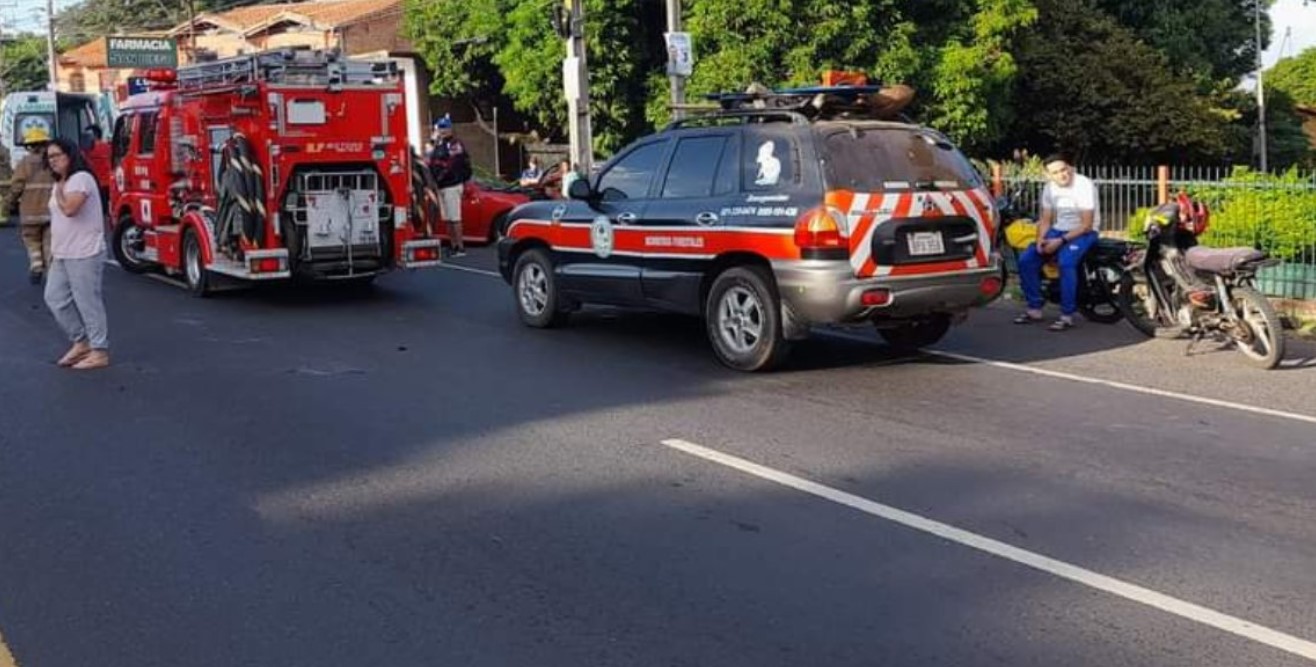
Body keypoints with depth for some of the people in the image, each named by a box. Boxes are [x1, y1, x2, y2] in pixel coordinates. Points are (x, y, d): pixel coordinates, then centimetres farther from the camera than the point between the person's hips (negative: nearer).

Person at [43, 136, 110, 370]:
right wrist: (54, 250, 19)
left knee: (88, 302, -5)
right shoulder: (60, 184, 17)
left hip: (84, 254, -10)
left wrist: (58, 191, -10)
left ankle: (99, 352, 3)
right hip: (63, 255, 10)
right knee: (54, 298, 11)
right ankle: (81, 342, 22)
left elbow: (69, 209, -27)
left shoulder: (81, 178, -13)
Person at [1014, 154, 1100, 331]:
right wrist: (1040, 240, -11)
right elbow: (1045, 220, 9)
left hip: (1083, 233, -7)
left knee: (1065, 262, -35)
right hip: (1058, 230, 7)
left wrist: (1060, 241, -25)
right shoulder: (1049, 188, 4)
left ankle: (1067, 316, -29)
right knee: (1026, 260, -11)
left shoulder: (1084, 185, -17)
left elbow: (1086, 225, -19)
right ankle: (1035, 309, 0)